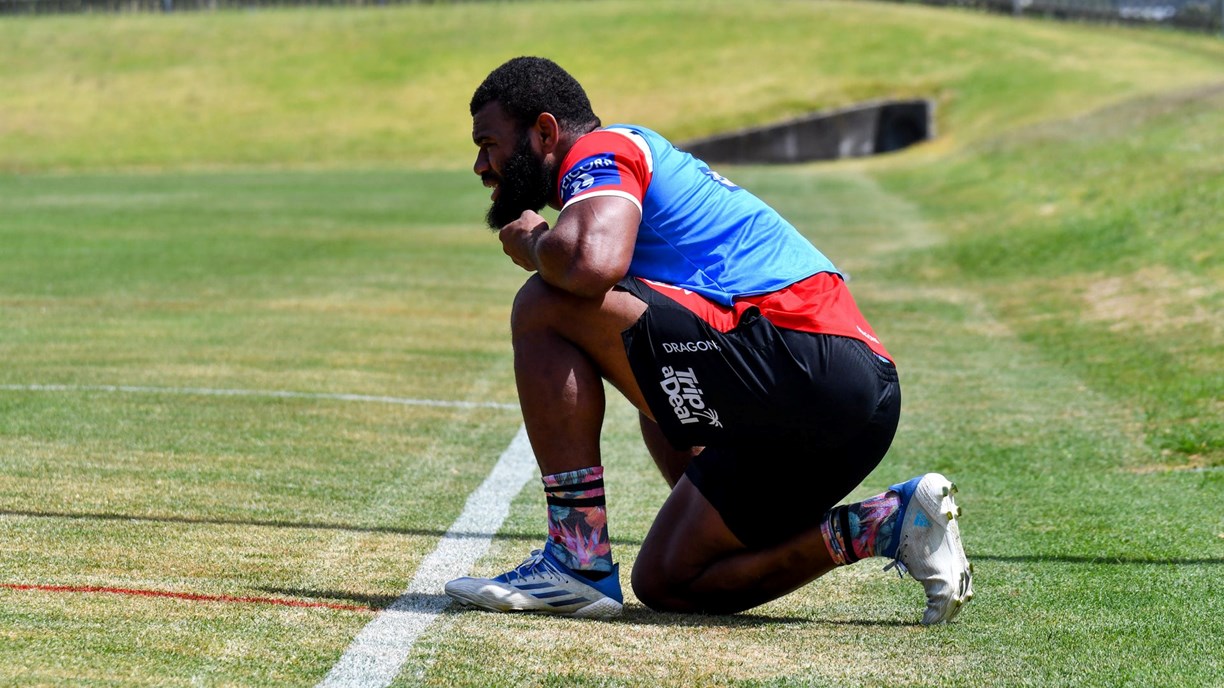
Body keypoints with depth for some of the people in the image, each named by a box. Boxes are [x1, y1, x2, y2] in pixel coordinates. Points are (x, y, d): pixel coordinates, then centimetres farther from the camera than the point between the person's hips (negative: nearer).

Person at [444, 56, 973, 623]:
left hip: (801, 367, -10)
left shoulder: (598, 151, 0)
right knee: (666, 584, 19)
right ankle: (890, 524, 11)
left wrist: (531, 243, -1)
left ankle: (578, 564, -12)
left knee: (546, 308, -10)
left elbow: (592, 263, -24)